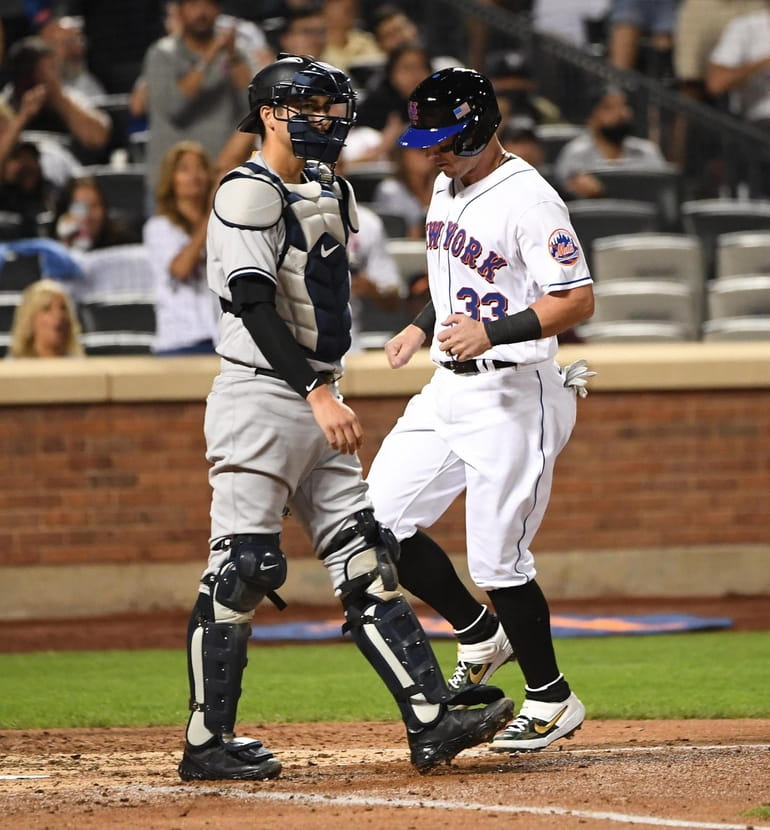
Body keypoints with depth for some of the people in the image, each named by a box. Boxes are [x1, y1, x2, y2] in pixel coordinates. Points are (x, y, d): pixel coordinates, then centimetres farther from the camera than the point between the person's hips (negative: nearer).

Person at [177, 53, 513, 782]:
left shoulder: (326, 193, 16)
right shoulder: (248, 194, -12)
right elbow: (254, 305, -21)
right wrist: (318, 393, -27)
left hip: (315, 406, 9)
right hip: (259, 400, -9)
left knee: (366, 562, 4)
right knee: (241, 569, -9)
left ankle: (431, 722, 1)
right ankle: (207, 743, -4)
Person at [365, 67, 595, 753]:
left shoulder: (527, 200, -17)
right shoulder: (448, 187, 11)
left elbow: (579, 300, -23)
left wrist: (494, 332, -32)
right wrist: (424, 325, 13)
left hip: (511, 398, -9)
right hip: (447, 389, 9)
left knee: (497, 561, -6)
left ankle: (552, 701, 12)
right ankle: (481, 637, 23)